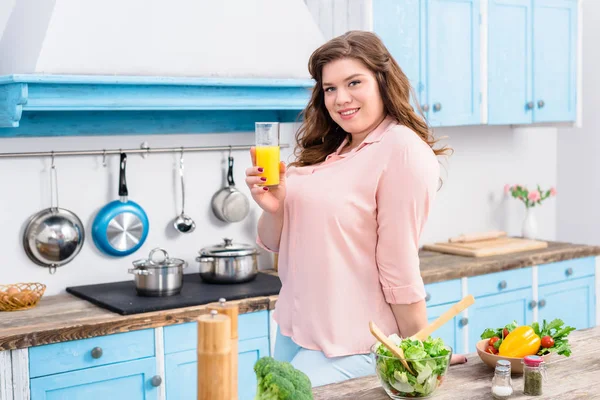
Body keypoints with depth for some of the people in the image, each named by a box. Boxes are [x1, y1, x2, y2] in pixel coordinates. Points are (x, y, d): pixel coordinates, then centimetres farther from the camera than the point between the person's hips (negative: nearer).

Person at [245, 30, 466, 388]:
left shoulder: (402, 149, -15)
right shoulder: (322, 152, 7)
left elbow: (399, 268, -16)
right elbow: (276, 243, 9)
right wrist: (273, 208, -10)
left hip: (348, 345, -7)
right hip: (292, 330, 7)